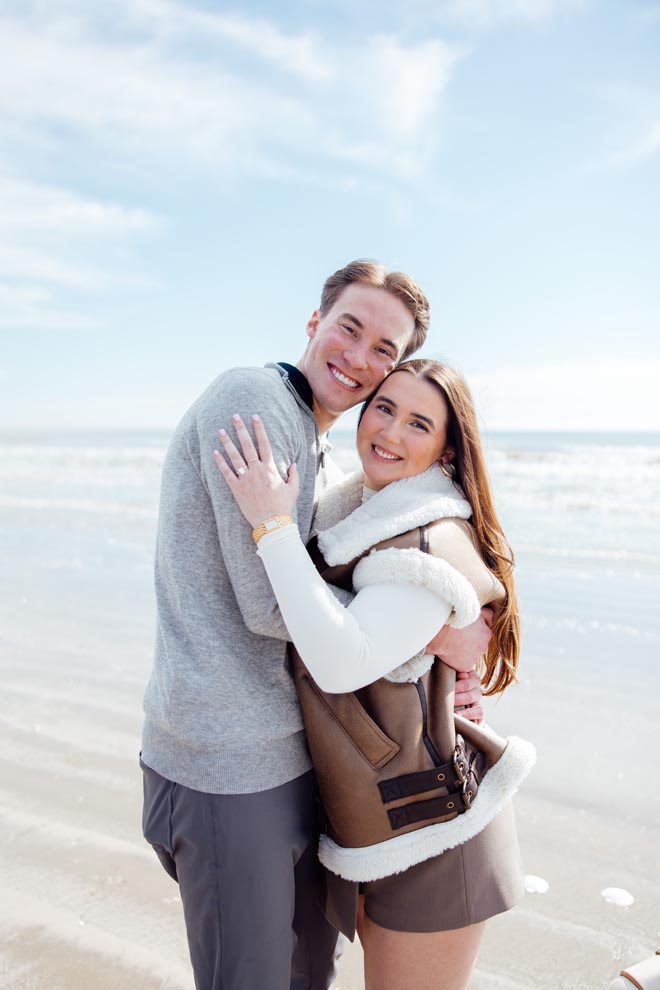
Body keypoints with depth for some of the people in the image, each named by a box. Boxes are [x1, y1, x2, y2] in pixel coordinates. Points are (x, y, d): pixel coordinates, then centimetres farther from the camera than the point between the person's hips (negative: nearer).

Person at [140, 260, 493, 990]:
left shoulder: (318, 454, 15)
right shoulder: (251, 396, -16)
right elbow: (272, 603, -23)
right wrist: (437, 632, -15)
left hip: (293, 750, 9)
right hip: (229, 764, -9)